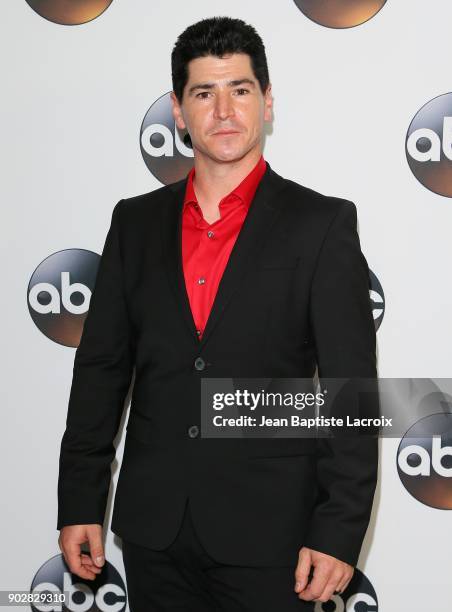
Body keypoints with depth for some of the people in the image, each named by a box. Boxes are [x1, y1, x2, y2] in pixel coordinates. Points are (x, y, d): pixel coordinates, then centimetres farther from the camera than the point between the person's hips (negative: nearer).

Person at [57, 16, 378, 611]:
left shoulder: (322, 225, -5)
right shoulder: (136, 222, 6)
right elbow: (101, 368, 7)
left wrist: (339, 533, -12)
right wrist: (79, 502, 5)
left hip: (267, 534, -3)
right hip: (153, 529, 4)